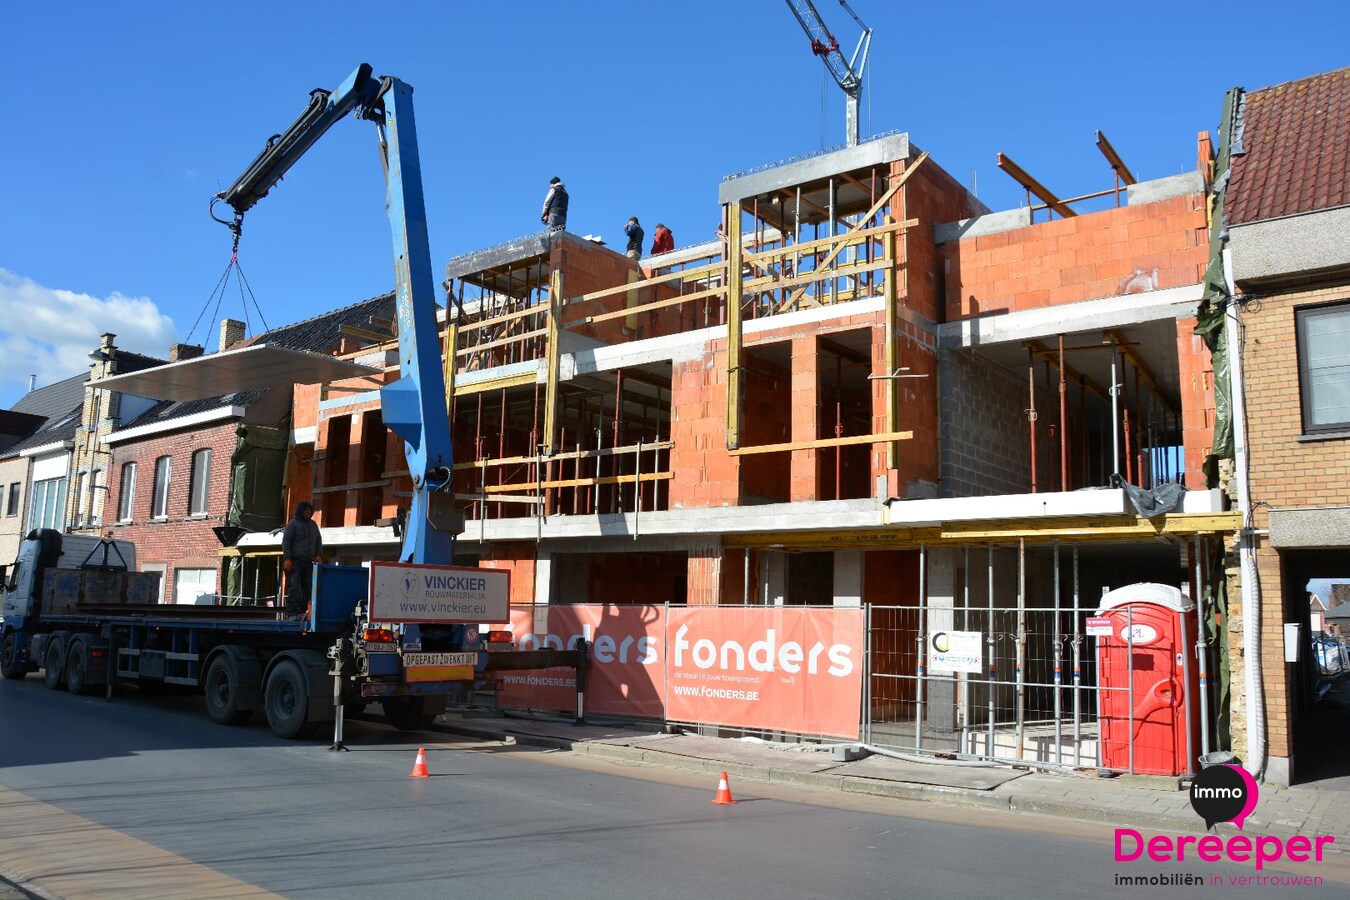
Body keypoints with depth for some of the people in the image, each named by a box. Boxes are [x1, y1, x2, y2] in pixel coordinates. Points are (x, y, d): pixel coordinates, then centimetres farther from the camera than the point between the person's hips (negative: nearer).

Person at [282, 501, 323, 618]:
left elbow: (319, 541, 23)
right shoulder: (292, 524, 0)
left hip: (308, 563, 6)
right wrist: (287, 559, -15)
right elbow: (286, 541, -6)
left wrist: (319, 555, 8)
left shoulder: (313, 524, 19)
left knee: (306, 589, 0)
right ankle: (292, 614, -13)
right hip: (294, 562, -6)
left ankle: (301, 613, 2)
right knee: (294, 588, -11)